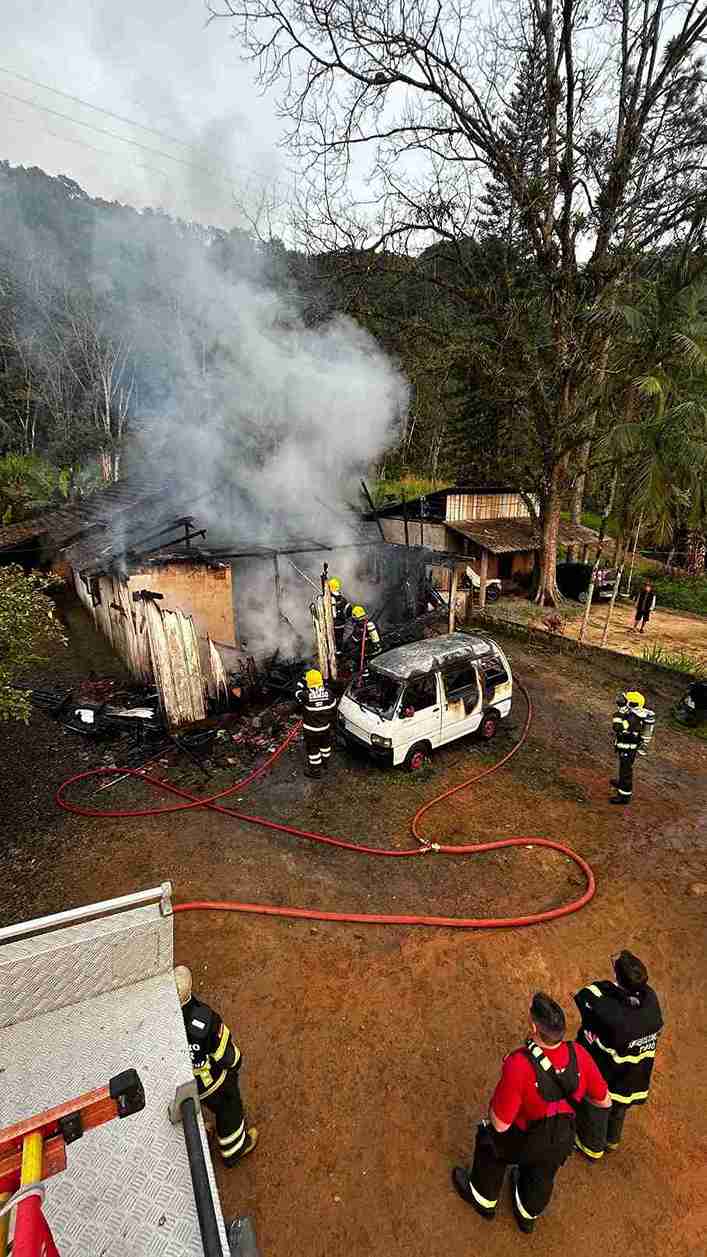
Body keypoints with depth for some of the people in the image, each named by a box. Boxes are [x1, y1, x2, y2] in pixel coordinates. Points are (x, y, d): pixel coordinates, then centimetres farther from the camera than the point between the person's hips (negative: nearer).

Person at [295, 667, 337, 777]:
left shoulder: (306, 695, -28)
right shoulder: (328, 692, -15)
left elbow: (298, 693, -5)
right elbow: (333, 709, -4)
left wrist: (303, 680, -2)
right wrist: (330, 720, 13)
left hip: (311, 729, -4)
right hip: (326, 726, 4)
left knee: (313, 749, 14)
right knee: (325, 744, 28)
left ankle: (315, 770, 29)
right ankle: (325, 762, 50)